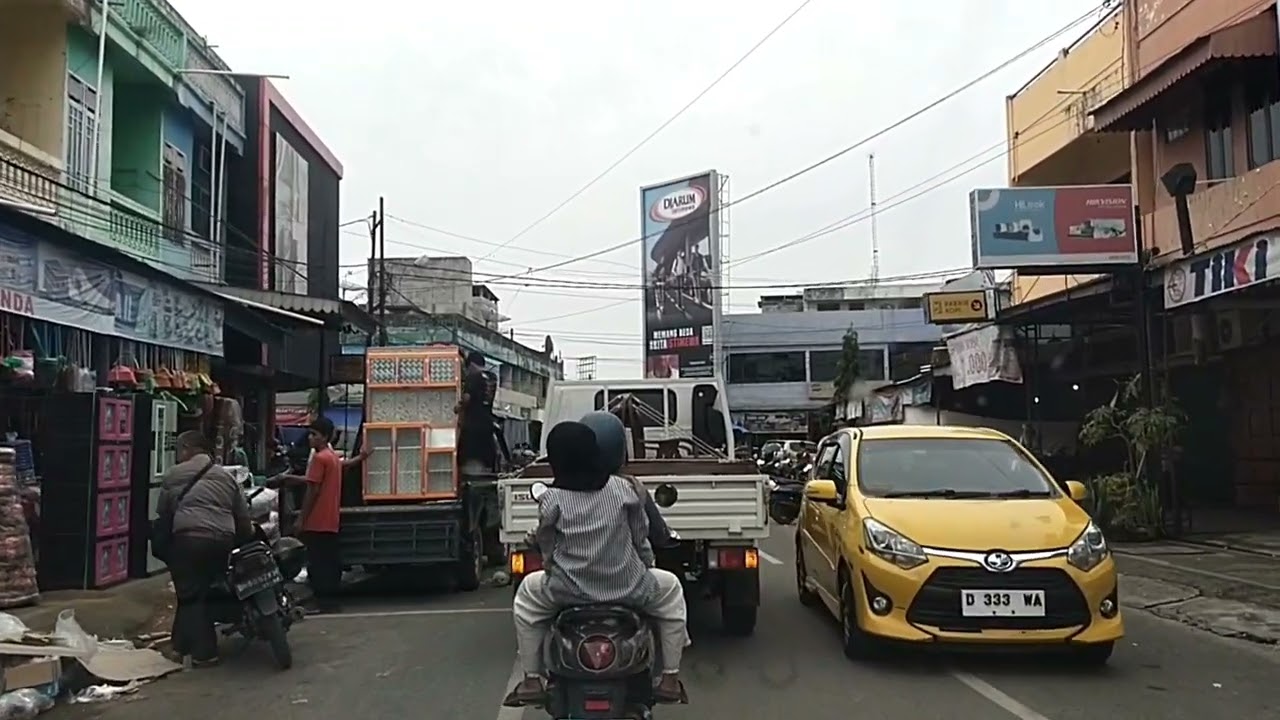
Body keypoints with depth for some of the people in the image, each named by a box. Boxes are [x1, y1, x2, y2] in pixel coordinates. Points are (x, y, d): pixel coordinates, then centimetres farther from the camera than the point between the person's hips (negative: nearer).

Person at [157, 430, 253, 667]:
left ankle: (204, 652, 3)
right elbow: (243, 516, 17)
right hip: (223, 540, 4)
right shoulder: (226, 476, 20)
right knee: (203, 592, 16)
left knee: (191, 594, 4)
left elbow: (162, 513, 13)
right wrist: (245, 542, 27)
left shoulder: (172, 475, 10)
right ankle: (183, 645, 25)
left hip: (188, 539, -4)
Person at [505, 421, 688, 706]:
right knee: (670, 590, 28)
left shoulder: (551, 500, -10)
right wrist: (646, 561, 22)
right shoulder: (623, 489, -7)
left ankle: (531, 681, 26)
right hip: (626, 586, 0)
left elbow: (546, 543, 2)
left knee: (527, 595, 30)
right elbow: (641, 536, 3)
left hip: (569, 589, 0)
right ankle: (670, 679, 22)